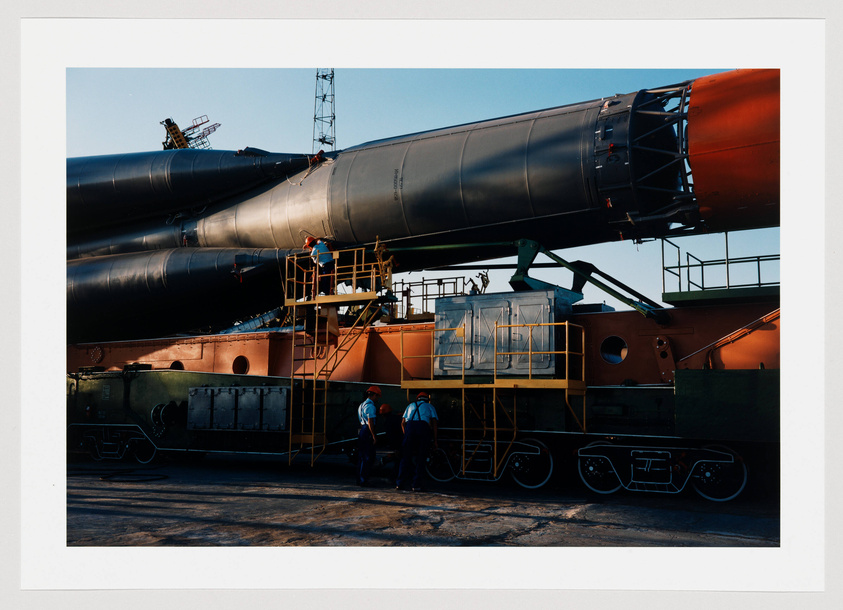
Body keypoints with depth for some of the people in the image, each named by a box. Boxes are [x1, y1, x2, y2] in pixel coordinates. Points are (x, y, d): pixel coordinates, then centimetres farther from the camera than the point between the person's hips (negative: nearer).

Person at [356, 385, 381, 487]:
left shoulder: (362, 404, 18)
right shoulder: (370, 406, -13)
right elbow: (370, 422, -19)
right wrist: (374, 436, -18)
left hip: (361, 430, 10)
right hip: (367, 433, -10)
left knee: (361, 456, 14)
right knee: (367, 458, -6)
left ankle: (359, 480, 19)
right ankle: (363, 481, -6)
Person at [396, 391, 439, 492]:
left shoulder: (411, 405, 32)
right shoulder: (430, 407, 26)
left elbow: (403, 423, 24)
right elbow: (435, 423, 13)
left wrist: (406, 434, 32)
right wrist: (435, 440, 13)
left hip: (410, 426, 2)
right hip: (423, 427, -2)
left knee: (405, 457, 7)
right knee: (420, 459, 4)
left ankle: (400, 483, 7)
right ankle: (416, 485, 2)